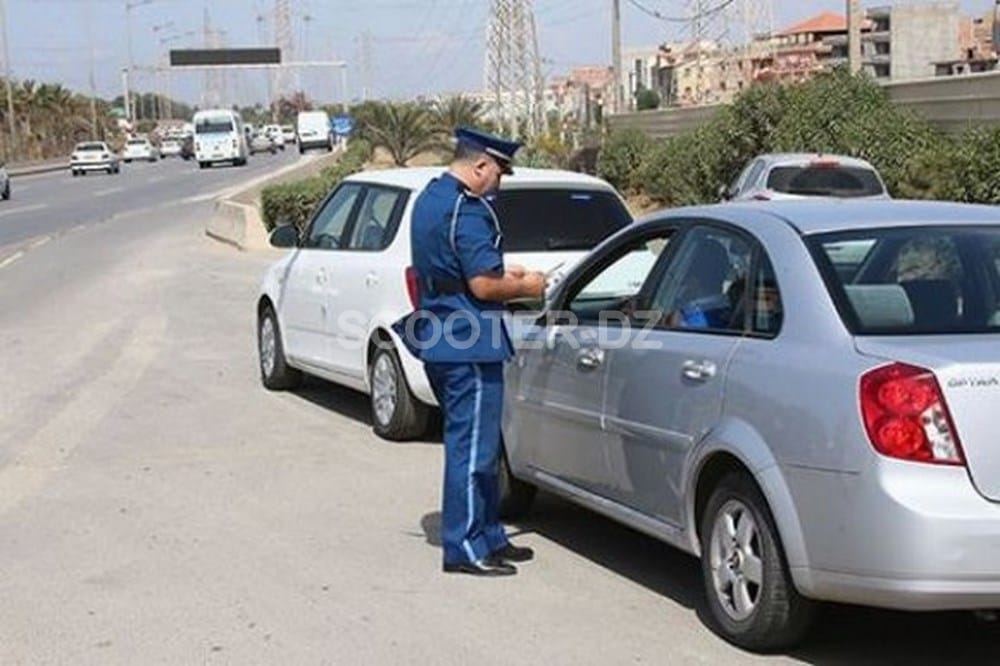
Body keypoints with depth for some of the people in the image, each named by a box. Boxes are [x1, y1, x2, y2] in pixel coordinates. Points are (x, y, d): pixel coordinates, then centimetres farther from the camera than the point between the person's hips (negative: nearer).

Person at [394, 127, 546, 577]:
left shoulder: (429, 198, 14)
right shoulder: (467, 211, -19)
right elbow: (483, 286, -22)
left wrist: (502, 274, 19)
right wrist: (525, 288, -5)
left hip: (438, 340, 10)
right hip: (468, 344, -10)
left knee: (476, 444, 17)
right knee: (472, 447, -3)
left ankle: (488, 537, 25)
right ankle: (465, 549, 4)